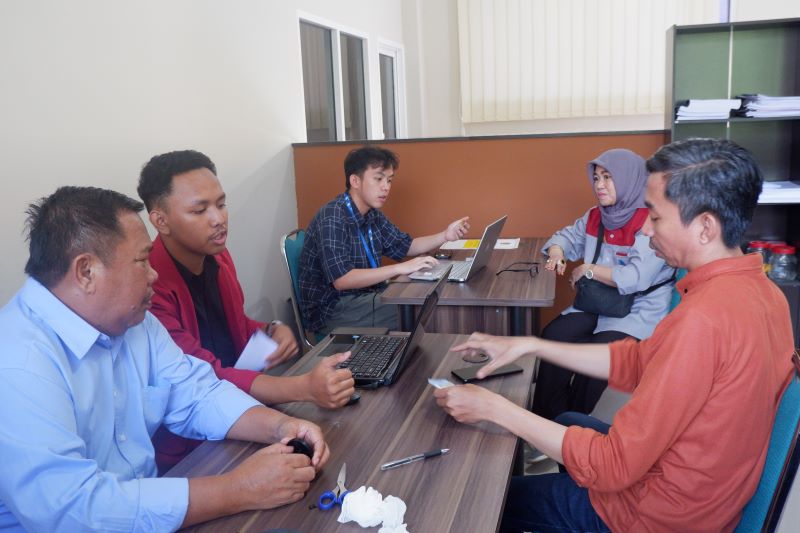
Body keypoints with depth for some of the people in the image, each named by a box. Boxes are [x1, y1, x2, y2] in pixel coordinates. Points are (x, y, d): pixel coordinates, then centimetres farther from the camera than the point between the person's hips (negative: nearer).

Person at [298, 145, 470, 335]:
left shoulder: (372, 214, 6)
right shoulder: (332, 218, -20)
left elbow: (404, 246, 17)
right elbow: (341, 279, -29)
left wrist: (445, 236, 1)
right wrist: (400, 268, -30)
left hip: (364, 296, 8)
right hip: (332, 310, -8)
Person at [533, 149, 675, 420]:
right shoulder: (595, 216, 8)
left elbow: (635, 278, -26)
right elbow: (565, 237, 23)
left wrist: (589, 270, -15)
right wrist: (556, 254, -1)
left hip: (639, 312, -6)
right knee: (553, 336, -17)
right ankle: (548, 420, -6)